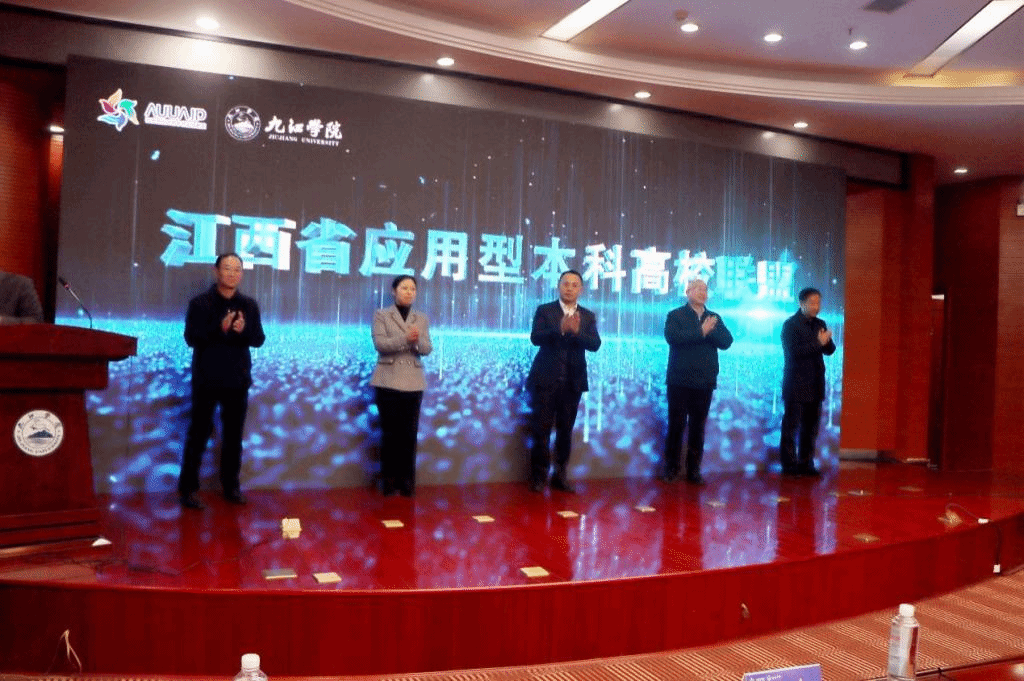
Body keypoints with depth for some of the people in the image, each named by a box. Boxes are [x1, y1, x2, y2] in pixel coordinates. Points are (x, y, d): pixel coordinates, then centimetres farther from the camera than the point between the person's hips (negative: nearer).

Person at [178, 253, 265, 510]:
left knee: (234, 436, 10)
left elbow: (259, 339, 5)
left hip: (238, 380, 3)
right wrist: (219, 328, -24)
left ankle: (231, 485, 20)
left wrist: (243, 330, -16)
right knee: (198, 434, 2)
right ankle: (188, 488, 9)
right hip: (206, 380, -3)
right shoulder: (199, 303, -3)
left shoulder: (249, 305, 7)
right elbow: (190, 337, -11)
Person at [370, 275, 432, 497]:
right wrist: (406, 338, -22)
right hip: (388, 381, -2)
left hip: (413, 383, 2)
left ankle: (407, 481, 9)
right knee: (390, 432, 1)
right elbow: (380, 344, -10)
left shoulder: (422, 319, 12)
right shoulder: (381, 315, 4)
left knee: (409, 433, 2)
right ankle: (389, 480, 9)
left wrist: (417, 340, -19)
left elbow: (427, 349, 3)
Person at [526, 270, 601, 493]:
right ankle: (538, 476, 9)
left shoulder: (588, 316, 8)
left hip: (573, 381, 2)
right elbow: (535, 338, -13)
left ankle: (560, 475, 17)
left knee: (565, 430, 7)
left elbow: (595, 344, -5)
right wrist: (560, 328, -27)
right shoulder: (544, 310, 1)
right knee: (541, 429, -1)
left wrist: (577, 331, -23)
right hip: (546, 379, -2)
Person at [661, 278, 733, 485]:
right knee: (676, 425, 0)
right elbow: (672, 337, -17)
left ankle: (694, 470, 12)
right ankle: (670, 468, 9)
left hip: (705, 381, 3)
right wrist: (700, 332, -17)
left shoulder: (714, 318, 14)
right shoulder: (675, 315, 1)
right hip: (680, 380, -3)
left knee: (698, 427, 5)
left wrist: (710, 331, -15)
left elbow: (726, 342, 1)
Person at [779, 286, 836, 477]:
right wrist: (818, 343, -20)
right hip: (796, 384, -6)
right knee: (791, 426, -1)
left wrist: (827, 342, -12)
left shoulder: (820, 324, 13)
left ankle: (806, 464, 15)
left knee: (811, 427, 8)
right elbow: (792, 351, -17)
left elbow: (830, 350, 10)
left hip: (815, 385, 6)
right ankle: (789, 465, 4)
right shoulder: (790, 325, -6)